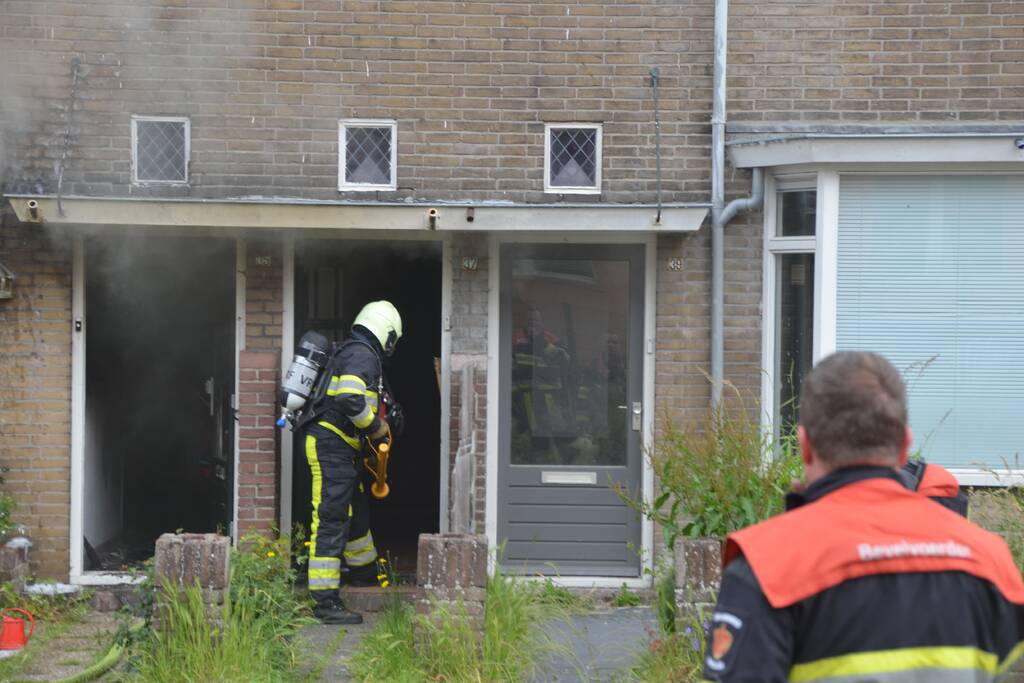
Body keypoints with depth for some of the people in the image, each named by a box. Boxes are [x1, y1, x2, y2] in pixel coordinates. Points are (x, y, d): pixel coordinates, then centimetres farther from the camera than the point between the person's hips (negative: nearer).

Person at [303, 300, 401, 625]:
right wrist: (376, 427, -13)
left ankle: (364, 566, 51)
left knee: (357, 509, 28)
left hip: (340, 448, 10)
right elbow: (350, 399, -28)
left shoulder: (348, 352, 17)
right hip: (332, 448, -10)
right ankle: (326, 602, -12)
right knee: (332, 521, -11)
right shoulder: (364, 356, -14)